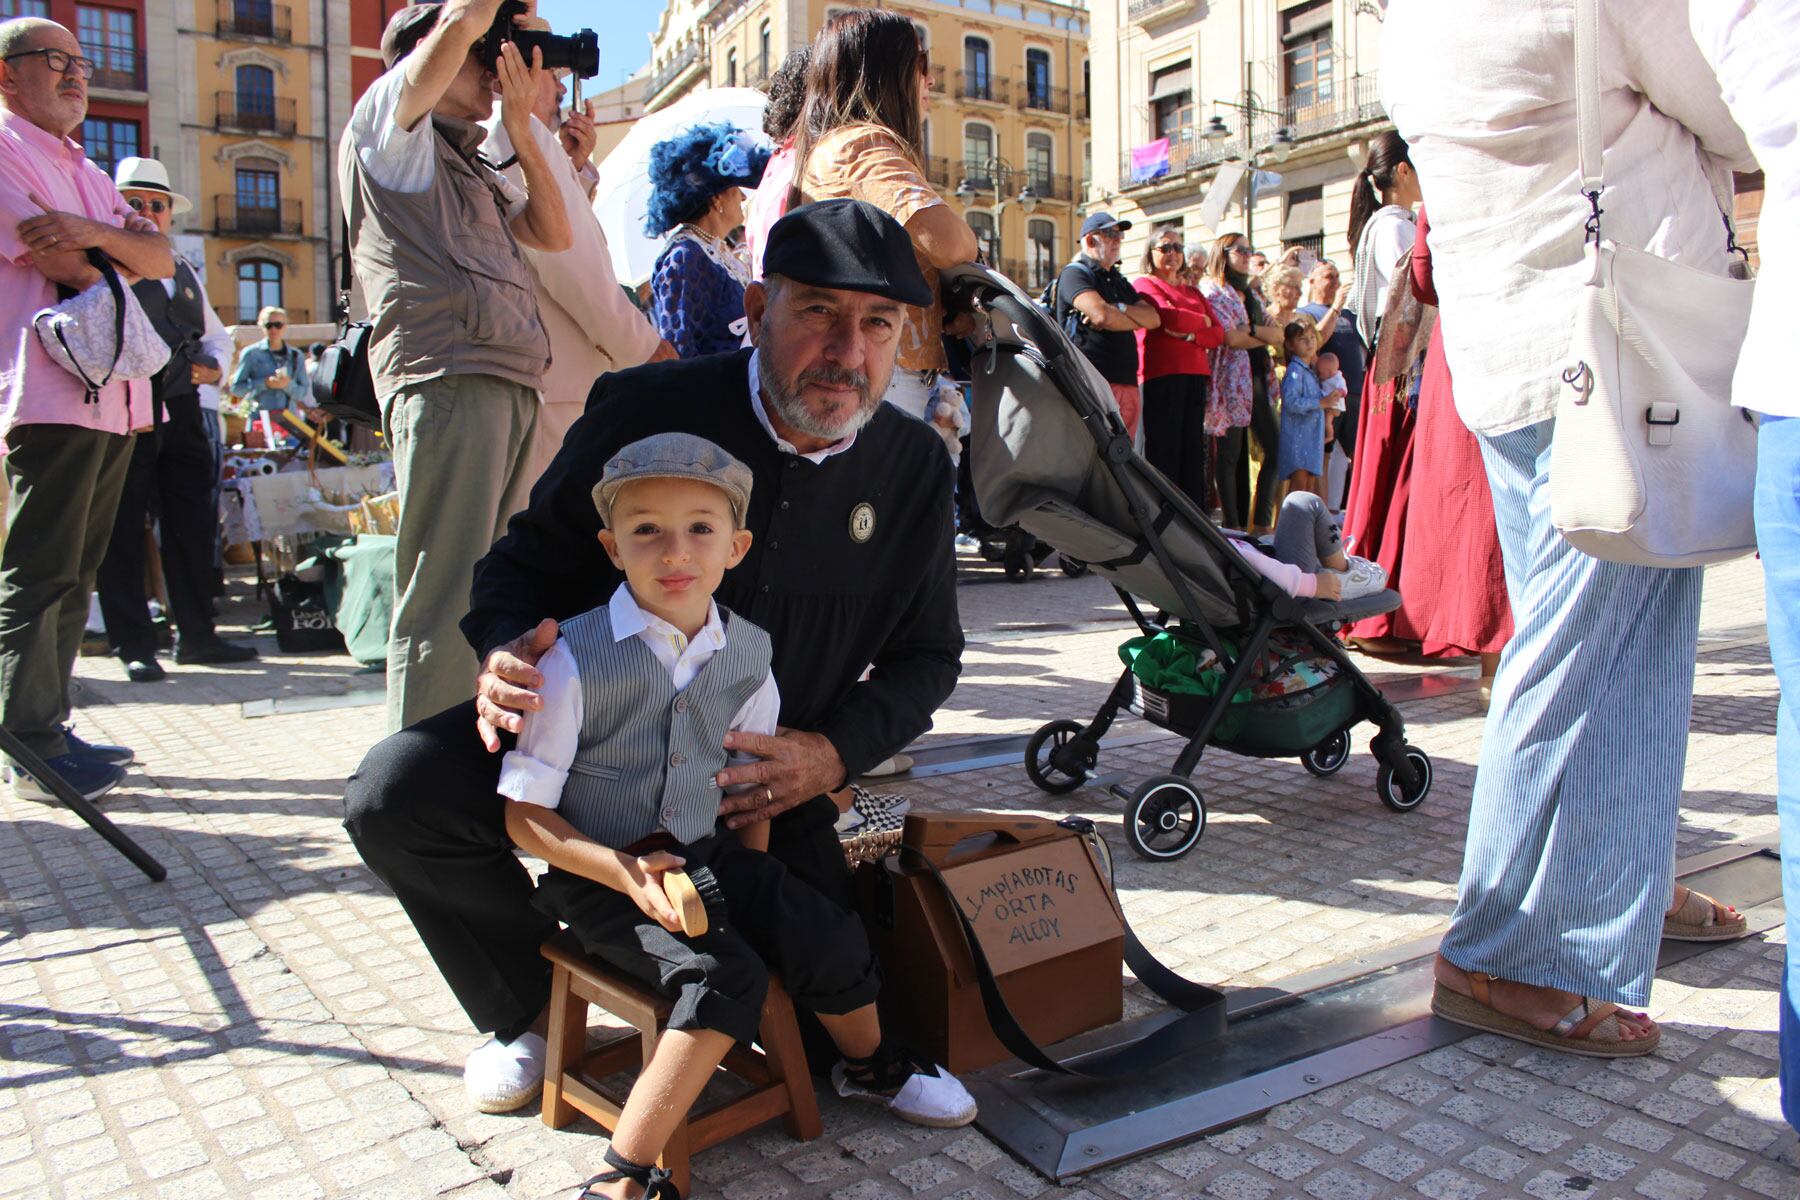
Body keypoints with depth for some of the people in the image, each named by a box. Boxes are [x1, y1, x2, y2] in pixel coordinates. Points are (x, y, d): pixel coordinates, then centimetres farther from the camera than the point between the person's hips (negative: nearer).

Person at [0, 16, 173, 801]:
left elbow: (163, 258, 12)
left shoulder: (84, 172, 26)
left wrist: (96, 233, -8)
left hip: (114, 396, 8)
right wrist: (122, 260, 7)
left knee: (75, 574, 10)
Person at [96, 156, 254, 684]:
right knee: (122, 532, -1)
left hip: (181, 412, 6)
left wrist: (214, 363, 10)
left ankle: (196, 635, 16)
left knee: (193, 526, 7)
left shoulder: (187, 275, 22)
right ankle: (133, 645, 5)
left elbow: (217, 334, 31)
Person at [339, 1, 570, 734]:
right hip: (445, 378, -8)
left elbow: (554, 234, 22)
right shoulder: (385, 127, 8)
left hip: (511, 384, 8)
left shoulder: (474, 168, 31)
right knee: (444, 596, -11)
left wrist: (521, 125, 22)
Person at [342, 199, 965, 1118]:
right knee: (395, 794, -22)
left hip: (770, 780, 2)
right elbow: (528, 560, -3)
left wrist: (836, 753, -14)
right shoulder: (648, 409, -14)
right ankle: (532, 1003, 7)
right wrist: (508, 652, -27)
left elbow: (928, 653, 4)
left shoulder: (915, 467, -6)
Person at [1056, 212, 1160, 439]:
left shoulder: (1119, 281, 26)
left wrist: (1119, 309, -8)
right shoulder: (1075, 273, 0)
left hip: (1128, 384, 8)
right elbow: (1101, 315, -18)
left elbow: (1154, 318, 11)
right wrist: (1135, 320, 3)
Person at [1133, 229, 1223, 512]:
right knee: (1163, 449, -8)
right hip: (1161, 375, -6)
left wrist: (1190, 334, -6)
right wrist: (1201, 321, 3)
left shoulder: (1192, 291, 24)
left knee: (1194, 449, 4)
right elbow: (1168, 316, -13)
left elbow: (1218, 333, 13)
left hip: (1195, 376, 6)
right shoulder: (1144, 284, 5)